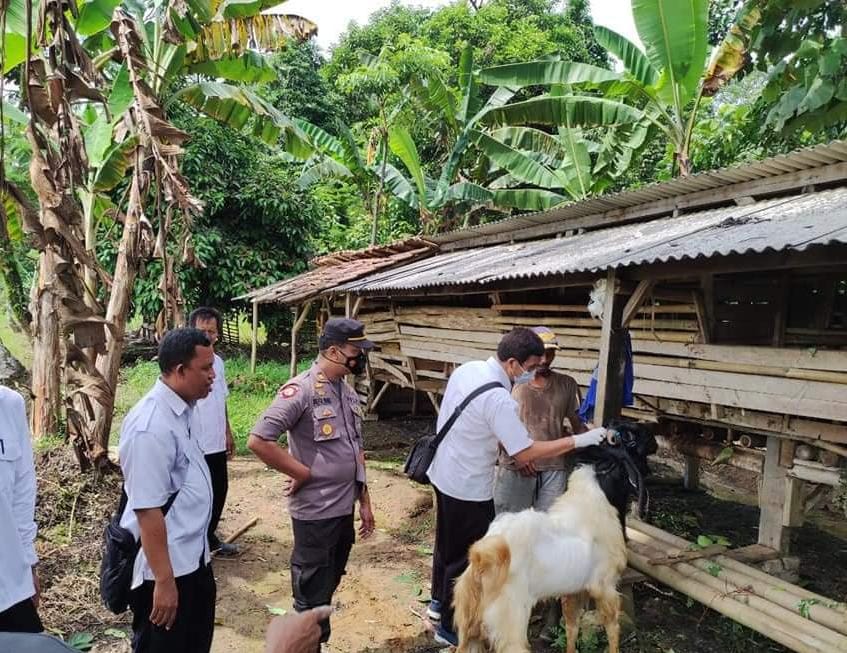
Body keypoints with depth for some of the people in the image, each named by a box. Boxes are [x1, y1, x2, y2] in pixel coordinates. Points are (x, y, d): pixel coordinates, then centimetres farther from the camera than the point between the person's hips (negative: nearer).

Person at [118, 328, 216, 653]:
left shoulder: (179, 411, 2)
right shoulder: (151, 427, -27)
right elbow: (147, 510, -27)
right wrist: (163, 581, -23)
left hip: (192, 557, 9)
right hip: (164, 567, -9)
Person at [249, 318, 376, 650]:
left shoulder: (348, 392, 7)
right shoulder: (301, 390, -18)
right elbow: (258, 441, -25)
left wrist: (364, 501, 15)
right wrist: (303, 473, -17)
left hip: (344, 509, 7)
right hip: (315, 512, -7)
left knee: (327, 589, 22)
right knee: (312, 598, 10)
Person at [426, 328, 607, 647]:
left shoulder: (467, 369, -4)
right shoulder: (498, 399, -30)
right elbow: (525, 454, -24)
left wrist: (506, 445, 10)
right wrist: (579, 440, -19)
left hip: (443, 474, 9)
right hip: (468, 487, -9)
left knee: (447, 542, 27)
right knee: (468, 558, 10)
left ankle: (439, 602, 47)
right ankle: (450, 628, 27)